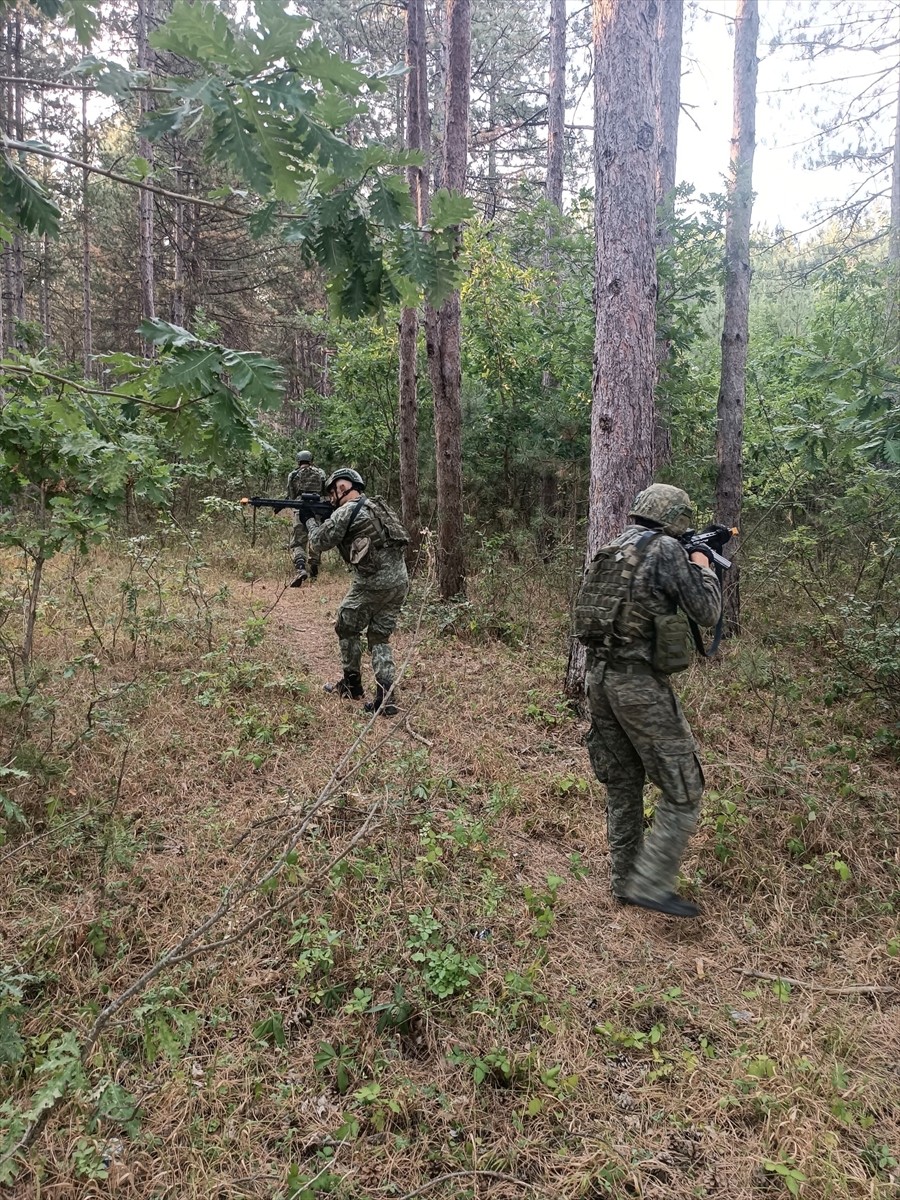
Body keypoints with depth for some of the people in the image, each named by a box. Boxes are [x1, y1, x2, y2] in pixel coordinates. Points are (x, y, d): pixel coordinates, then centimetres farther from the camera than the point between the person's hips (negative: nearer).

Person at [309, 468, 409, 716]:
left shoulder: (346, 512, -7)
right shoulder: (377, 506, 18)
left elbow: (318, 544, 0)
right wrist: (326, 520, 21)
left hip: (373, 583, -7)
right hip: (399, 582, 7)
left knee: (347, 628, 16)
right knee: (379, 638, 14)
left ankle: (352, 684, 28)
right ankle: (386, 698, 5)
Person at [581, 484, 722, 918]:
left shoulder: (609, 552, 12)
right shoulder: (666, 550, -9)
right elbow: (706, 612, -5)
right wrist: (703, 570, 14)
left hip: (598, 675, 8)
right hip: (640, 684, -8)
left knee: (622, 786, 18)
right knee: (682, 791, 5)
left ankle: (624, 881, 27)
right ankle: (651, 883, 4)